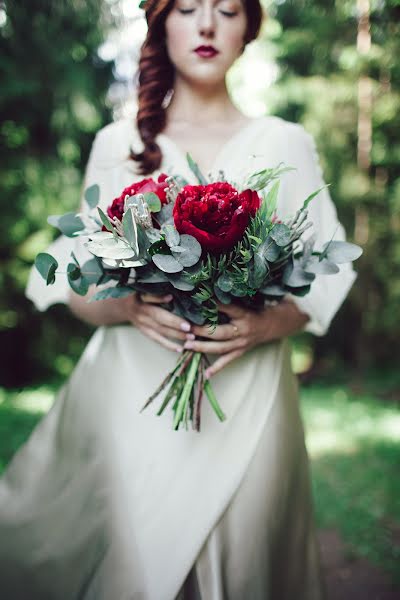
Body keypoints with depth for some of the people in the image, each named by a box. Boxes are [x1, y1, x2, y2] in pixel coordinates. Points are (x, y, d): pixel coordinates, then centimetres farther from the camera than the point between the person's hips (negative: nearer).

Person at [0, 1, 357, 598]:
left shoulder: (287, 144, 6)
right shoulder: (115, 144, 7)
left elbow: (321, 279, 6)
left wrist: (267, 324, -14)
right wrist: (125, 306, -14)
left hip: (245, 398, 0)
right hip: (134, 397, 0)